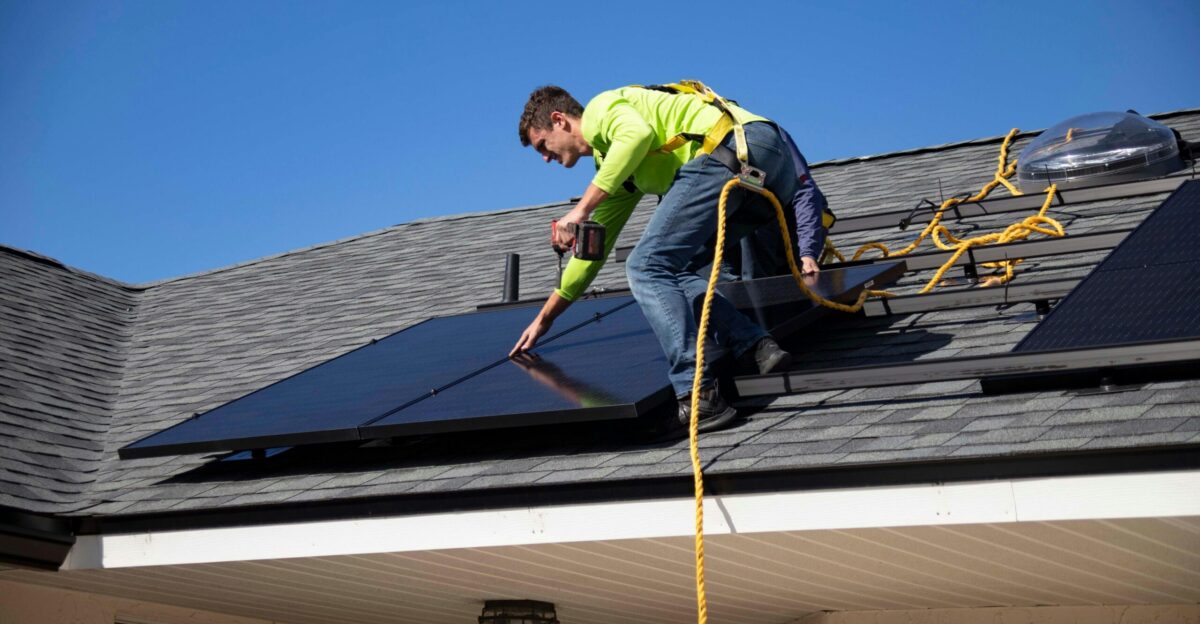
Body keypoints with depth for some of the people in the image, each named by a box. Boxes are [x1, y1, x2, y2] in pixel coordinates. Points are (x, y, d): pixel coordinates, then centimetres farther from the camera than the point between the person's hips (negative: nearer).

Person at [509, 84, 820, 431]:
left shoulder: (600, 108, 9)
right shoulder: (611, 166, 35)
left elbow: (639, 134, -15)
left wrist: (580, 210, -12)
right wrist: (544, 319, 45)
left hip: (732, 149, -10)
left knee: (647, 267, -11)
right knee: (674, 272, 17)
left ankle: (697, 396, -23)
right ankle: (758, 347, -2)